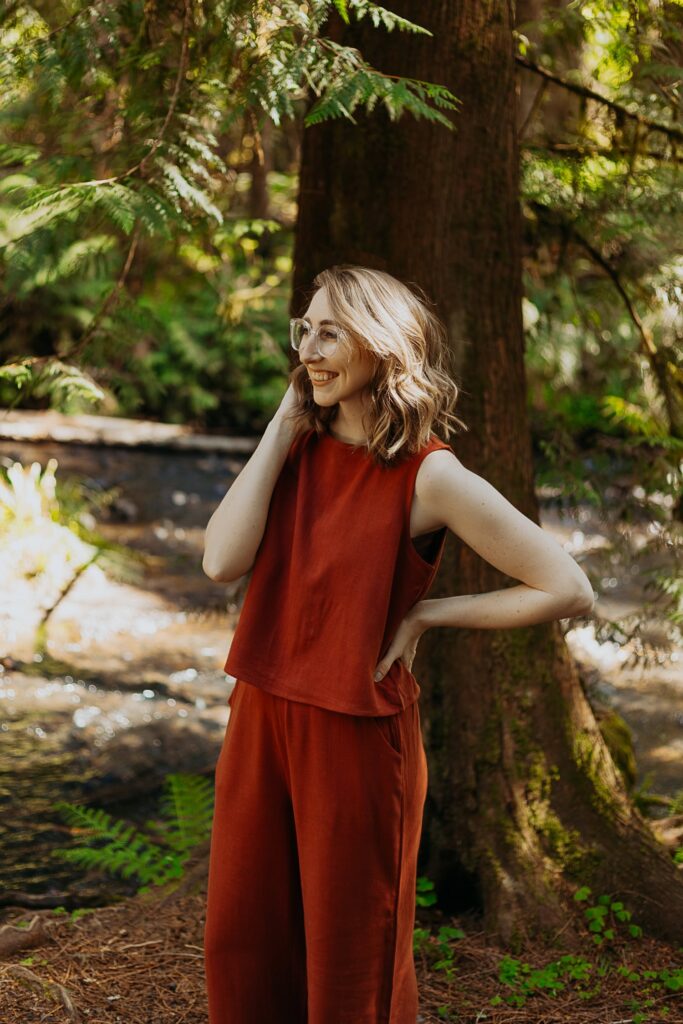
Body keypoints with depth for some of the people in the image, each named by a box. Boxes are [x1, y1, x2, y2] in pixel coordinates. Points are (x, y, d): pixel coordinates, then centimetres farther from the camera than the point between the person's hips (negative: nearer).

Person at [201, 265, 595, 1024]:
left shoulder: (429, 476, -13)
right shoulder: (297, 449, 4)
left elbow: (568, 590, -14)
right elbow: (222, 560, -11)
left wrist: (428, 614, -10)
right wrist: (282, 428, -8)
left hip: (357, 732, -5)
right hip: (261, 716, 5)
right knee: (238, 949, 14)